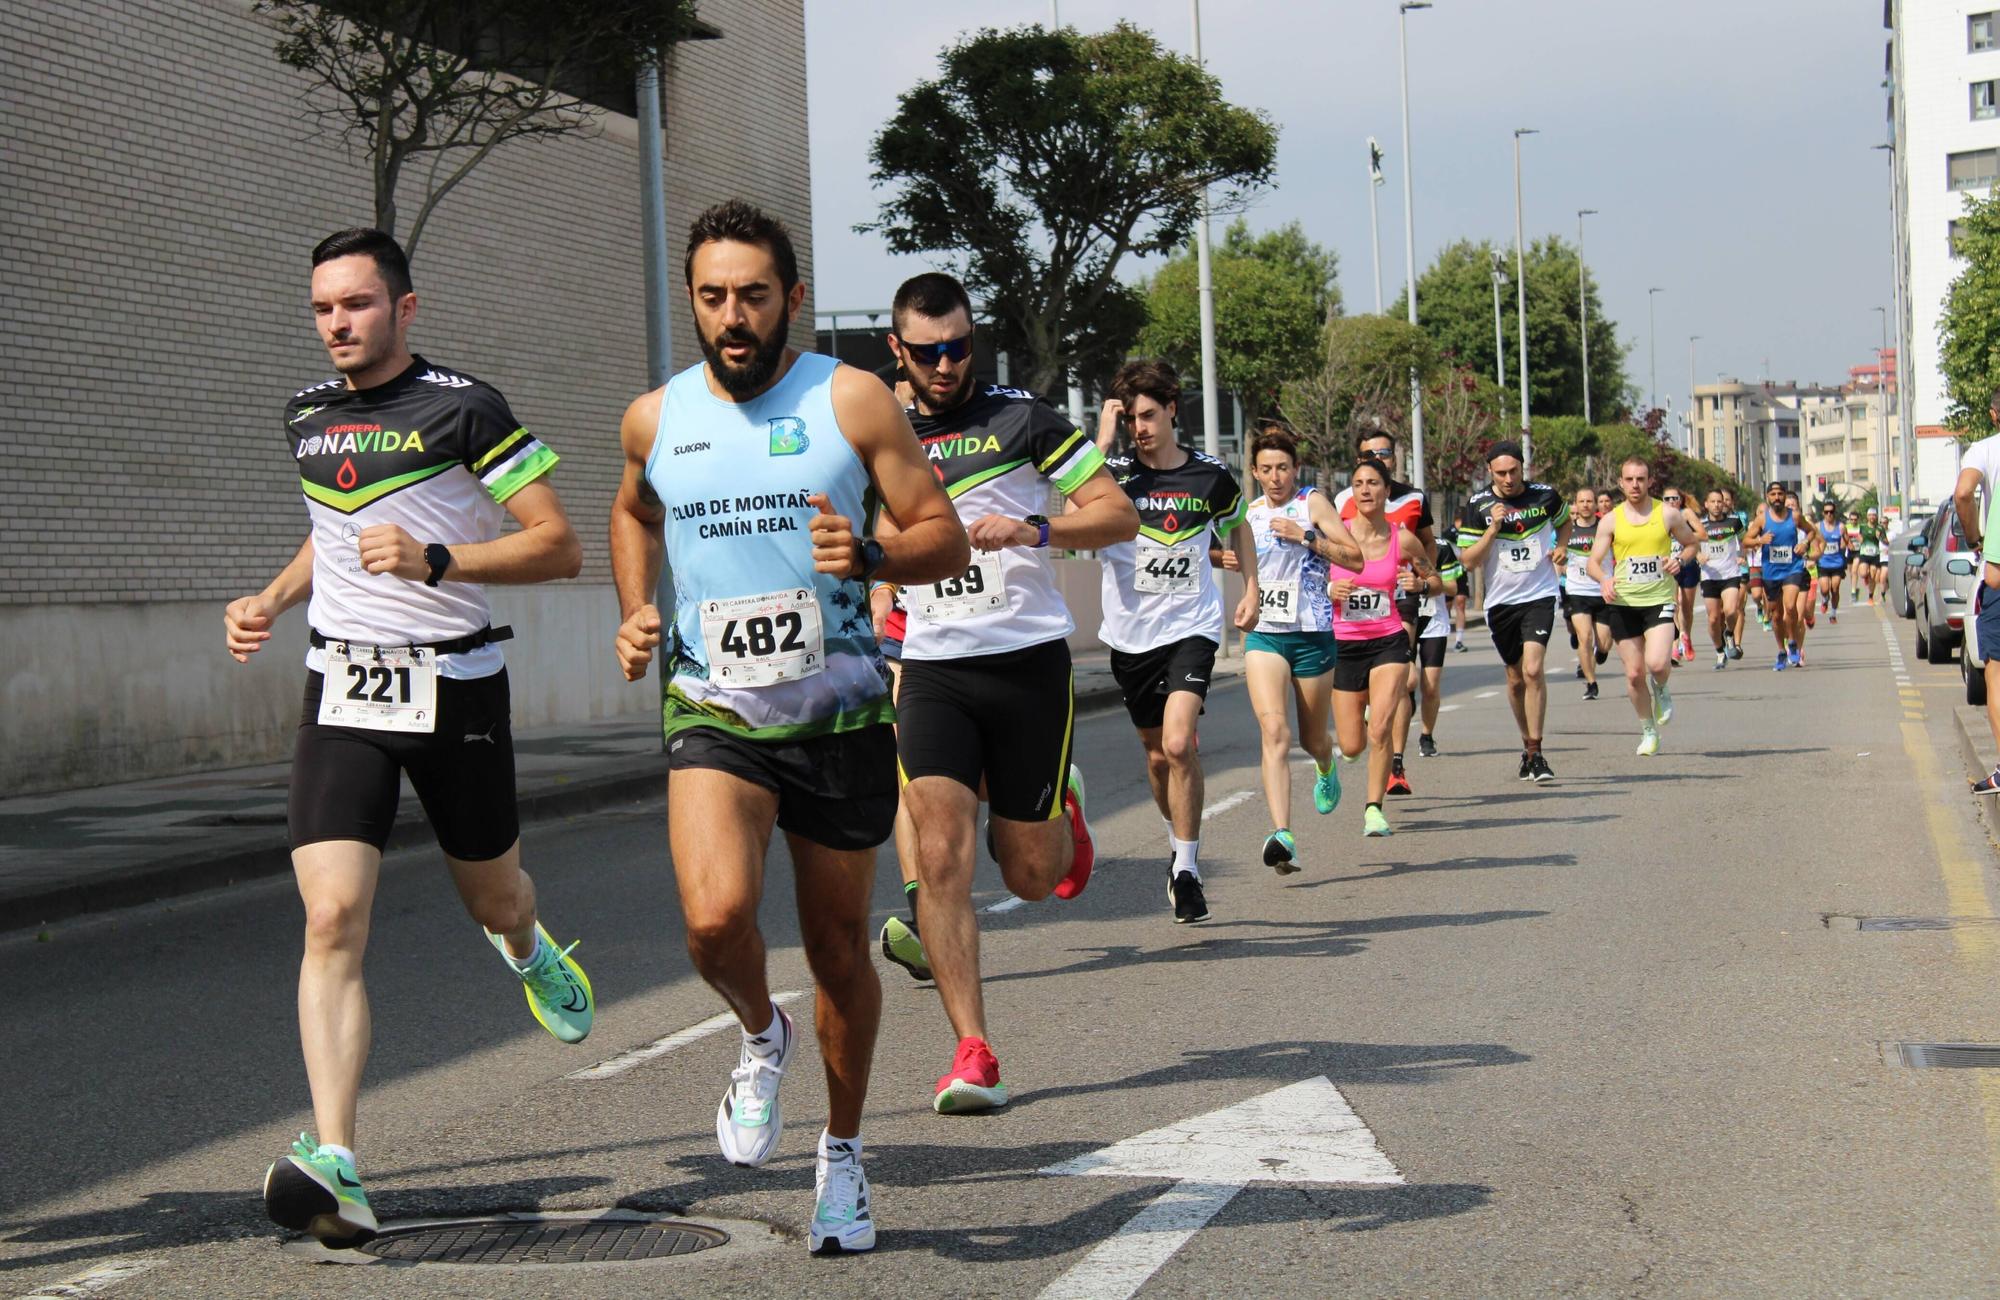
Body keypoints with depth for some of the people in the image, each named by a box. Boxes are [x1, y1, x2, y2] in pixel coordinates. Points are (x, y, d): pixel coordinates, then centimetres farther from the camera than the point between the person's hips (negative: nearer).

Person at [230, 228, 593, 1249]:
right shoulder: (305, 414, 10)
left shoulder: (464, 408, -8)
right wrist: (270, 601, 14)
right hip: (341, 693, 3)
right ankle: (334, 1166, -22)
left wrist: (434, 559, -24)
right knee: (332, 917, -14)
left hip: (454, 687, -3)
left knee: (496, 904, 15)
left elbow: (558, 547, -11)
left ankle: (528, 950, 56)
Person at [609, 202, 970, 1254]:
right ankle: (760, 1035, 10)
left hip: (841, 714, -1)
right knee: (716, 916, -25)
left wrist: (869, 556, -24)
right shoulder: (655, 418, 4)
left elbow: (946, 540, -4)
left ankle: (842, 1152, 32)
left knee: (839, 950, 10)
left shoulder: (852, 401, -5)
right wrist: (634, 615, 10)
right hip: (715, 714, 1)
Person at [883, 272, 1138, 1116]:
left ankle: (1062, 805, 40)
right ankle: (973, 1054, -11)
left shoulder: (1022, 420, 0)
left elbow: (1120, 515, -2)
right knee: (940, 856, -15)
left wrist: (1035, 529, -17)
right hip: (932, 667, 2)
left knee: (1030, 875, 4)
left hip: (1029, 659, -2)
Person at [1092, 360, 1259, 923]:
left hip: (1191, 627, -2)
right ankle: (1181, 842, 39)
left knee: (1178, 743, -20)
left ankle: (1185, 869, -11)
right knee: (1157, 754, 13)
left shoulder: (1211, 475, -1)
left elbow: (1237, 524, 20)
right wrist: (1102, 442, -22)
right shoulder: (1115, 473, -5)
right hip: (1130, 633, 2)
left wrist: (1251, 588, 15)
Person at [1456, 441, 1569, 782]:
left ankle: (1535, 753, -12)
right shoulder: (1478, 505, -6)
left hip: (1539, 595, -1)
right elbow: (1468, 560, -7)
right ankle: (1527, 744, 30)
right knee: (1515, 678, 11)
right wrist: (1493, 528, -19)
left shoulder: (1545, 496, -3)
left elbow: (1563, 521, 21)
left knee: (1533, 670, -18)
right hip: (1501, 601, 2)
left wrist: (1560, 548, 3)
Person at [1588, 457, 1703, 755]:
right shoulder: (1611, 520, 2)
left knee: (1657, 663, -21)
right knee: (1634, 673, 3)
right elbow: (1594, 562, 3)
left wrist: (1680, 560, -7)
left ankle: (1661, 691, 16)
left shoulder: (1668, 514, 1)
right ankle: (1648, 731, 24)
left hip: (1660, 599, -1)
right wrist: (1605, 579, -19)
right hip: (1623, 603, 2)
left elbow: (1693, 543, 15)